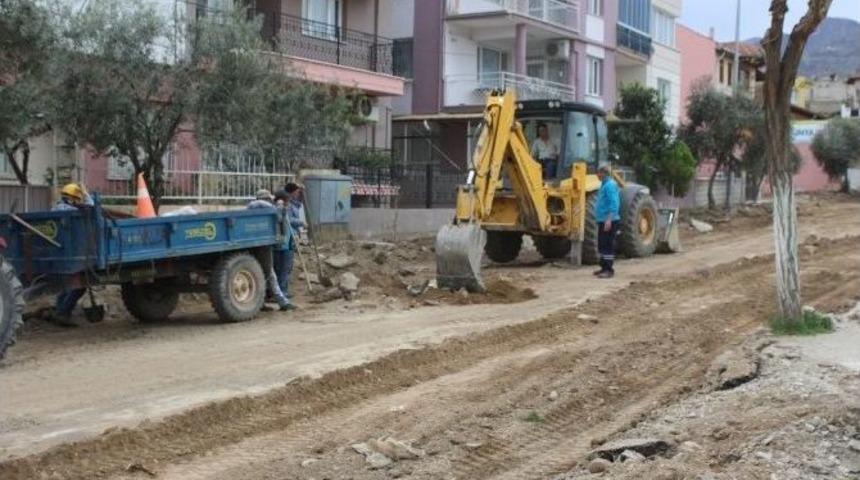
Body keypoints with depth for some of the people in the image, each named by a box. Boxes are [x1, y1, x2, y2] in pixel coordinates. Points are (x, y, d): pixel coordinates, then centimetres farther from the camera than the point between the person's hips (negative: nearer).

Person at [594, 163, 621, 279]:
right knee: (602, 245, 15)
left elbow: (614, 204, -22)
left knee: (607, 246, -8)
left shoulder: (610, 185, -15)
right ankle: (604, 267, 22)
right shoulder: (604, 184, 16)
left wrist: (609, 219, -27)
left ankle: (609, 270, -6)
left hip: (608, 221, -10)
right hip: (603, 220, 10)